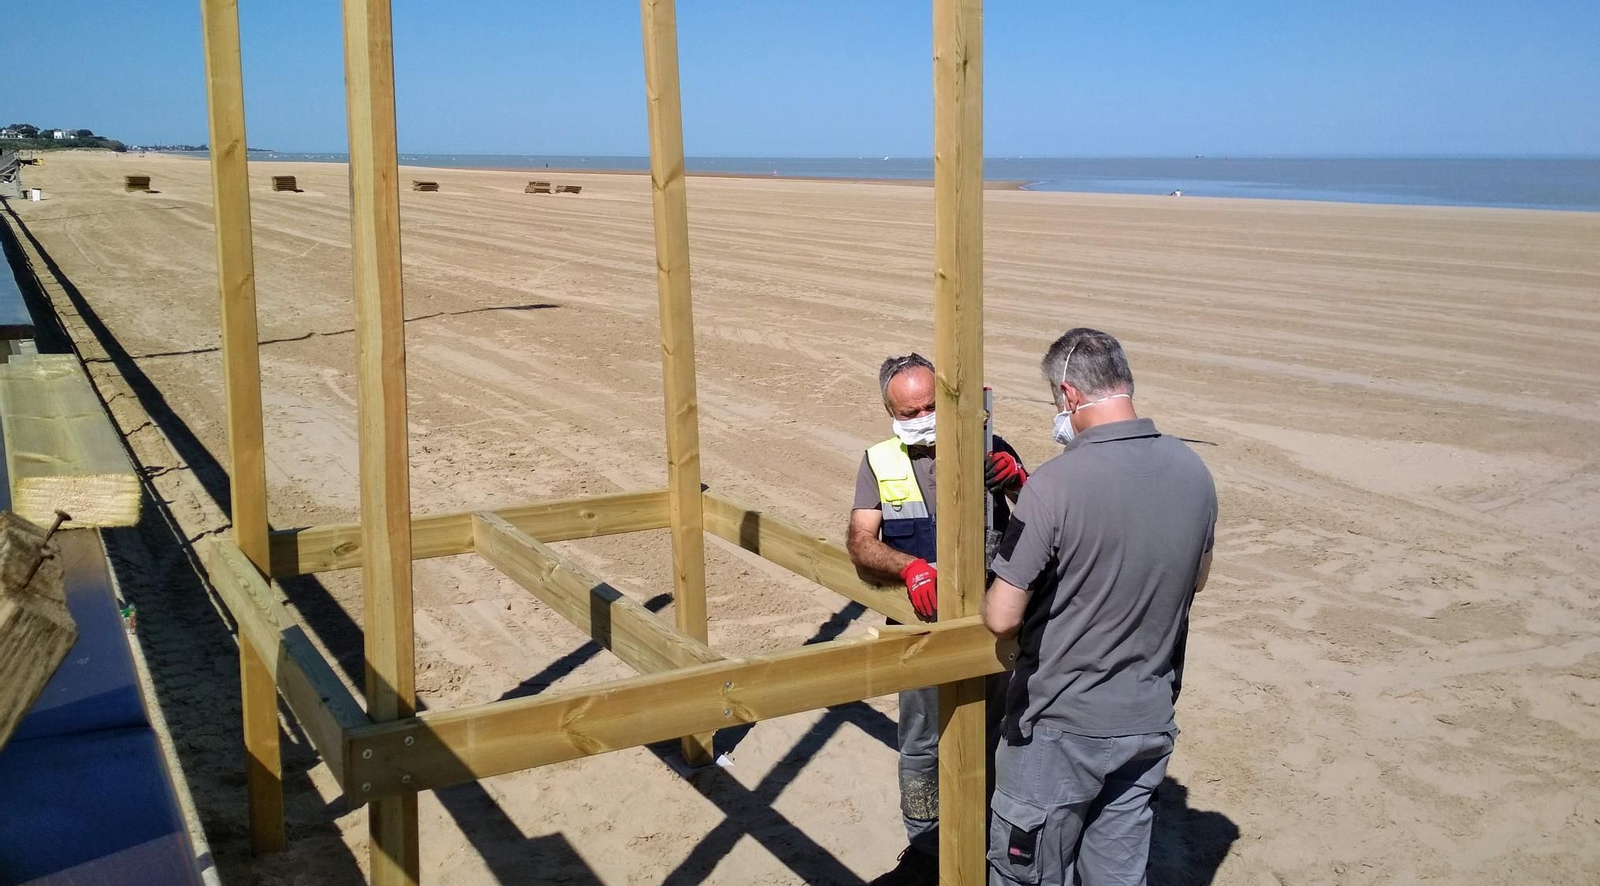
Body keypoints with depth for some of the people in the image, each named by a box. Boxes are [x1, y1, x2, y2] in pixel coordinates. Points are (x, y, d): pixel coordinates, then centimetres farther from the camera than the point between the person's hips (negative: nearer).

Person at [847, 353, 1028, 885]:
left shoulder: (986, 448, -5)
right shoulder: (881, 464, -3)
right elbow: (861, 542, -13)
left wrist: (1017, 479, -28)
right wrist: (911, 568, -32)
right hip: (926, 627, 1)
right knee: (922, 745, 13)